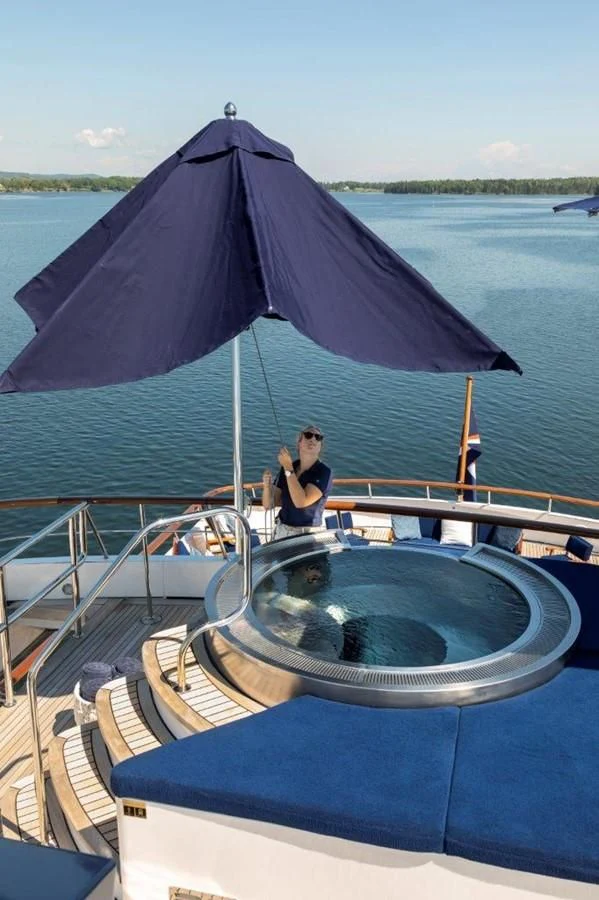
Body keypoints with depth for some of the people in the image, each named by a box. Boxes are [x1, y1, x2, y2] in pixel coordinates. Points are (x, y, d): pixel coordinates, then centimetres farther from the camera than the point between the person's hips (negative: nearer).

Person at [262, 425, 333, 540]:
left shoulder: (324, 473, -15)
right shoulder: (287, 468, -1)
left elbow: (301, 502, -27)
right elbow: (268, 504, 0)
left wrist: (288, 468, -26)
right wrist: (267, 485, -20)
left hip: (308, 535, -4)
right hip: (281, 531, 4)